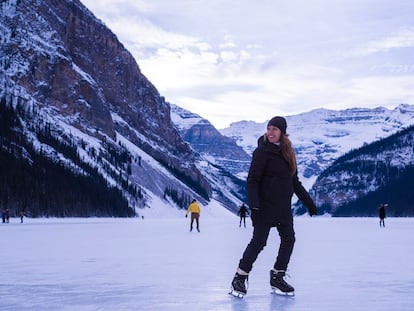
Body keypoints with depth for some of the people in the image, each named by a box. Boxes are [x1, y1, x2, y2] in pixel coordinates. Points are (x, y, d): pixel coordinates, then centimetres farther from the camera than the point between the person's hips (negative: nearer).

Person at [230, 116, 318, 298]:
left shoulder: (287, 153, 12)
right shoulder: (263, 151, -9)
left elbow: (295, 182, 19)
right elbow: (252, 180, -13)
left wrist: (309, 203, 18)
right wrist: (253, 204, -25)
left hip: (283, 206, 7)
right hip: (265, 205, -7)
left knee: (288, 239, 5)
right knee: (259, 241, -8)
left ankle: (277, 278, 16)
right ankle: (239, 279, 2)